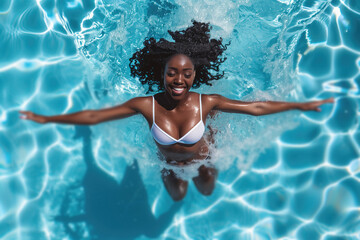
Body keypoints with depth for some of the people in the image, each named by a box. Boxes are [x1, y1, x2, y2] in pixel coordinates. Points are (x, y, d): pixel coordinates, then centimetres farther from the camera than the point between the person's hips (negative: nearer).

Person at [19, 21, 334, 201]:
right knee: (177, 196, 28)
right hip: (169, 163, 1)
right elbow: (93, 116, -28)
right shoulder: (146, 105, -36)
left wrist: (302, 105, -19)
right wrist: (47, 119, -23)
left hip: (201, 158, 0)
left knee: (207, 192, 31)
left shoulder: (207, 102, -34)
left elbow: (256, 107, -24)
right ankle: (180, 182, 64)